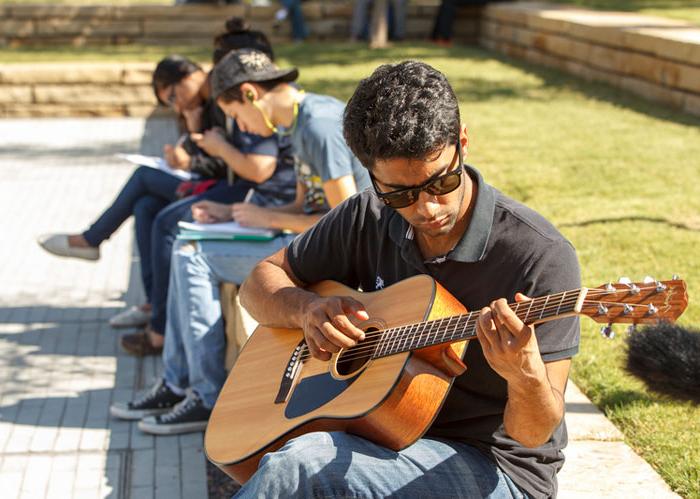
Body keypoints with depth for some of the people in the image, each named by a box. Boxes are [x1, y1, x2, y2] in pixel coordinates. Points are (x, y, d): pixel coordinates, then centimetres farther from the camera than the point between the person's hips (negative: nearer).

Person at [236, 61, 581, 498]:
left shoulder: (541, 256, -18)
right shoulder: (368, 220, -1)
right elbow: (261, 281, 10)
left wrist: (527, 378, -39)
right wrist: (308, 308, -12)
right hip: (381, 439, 5)